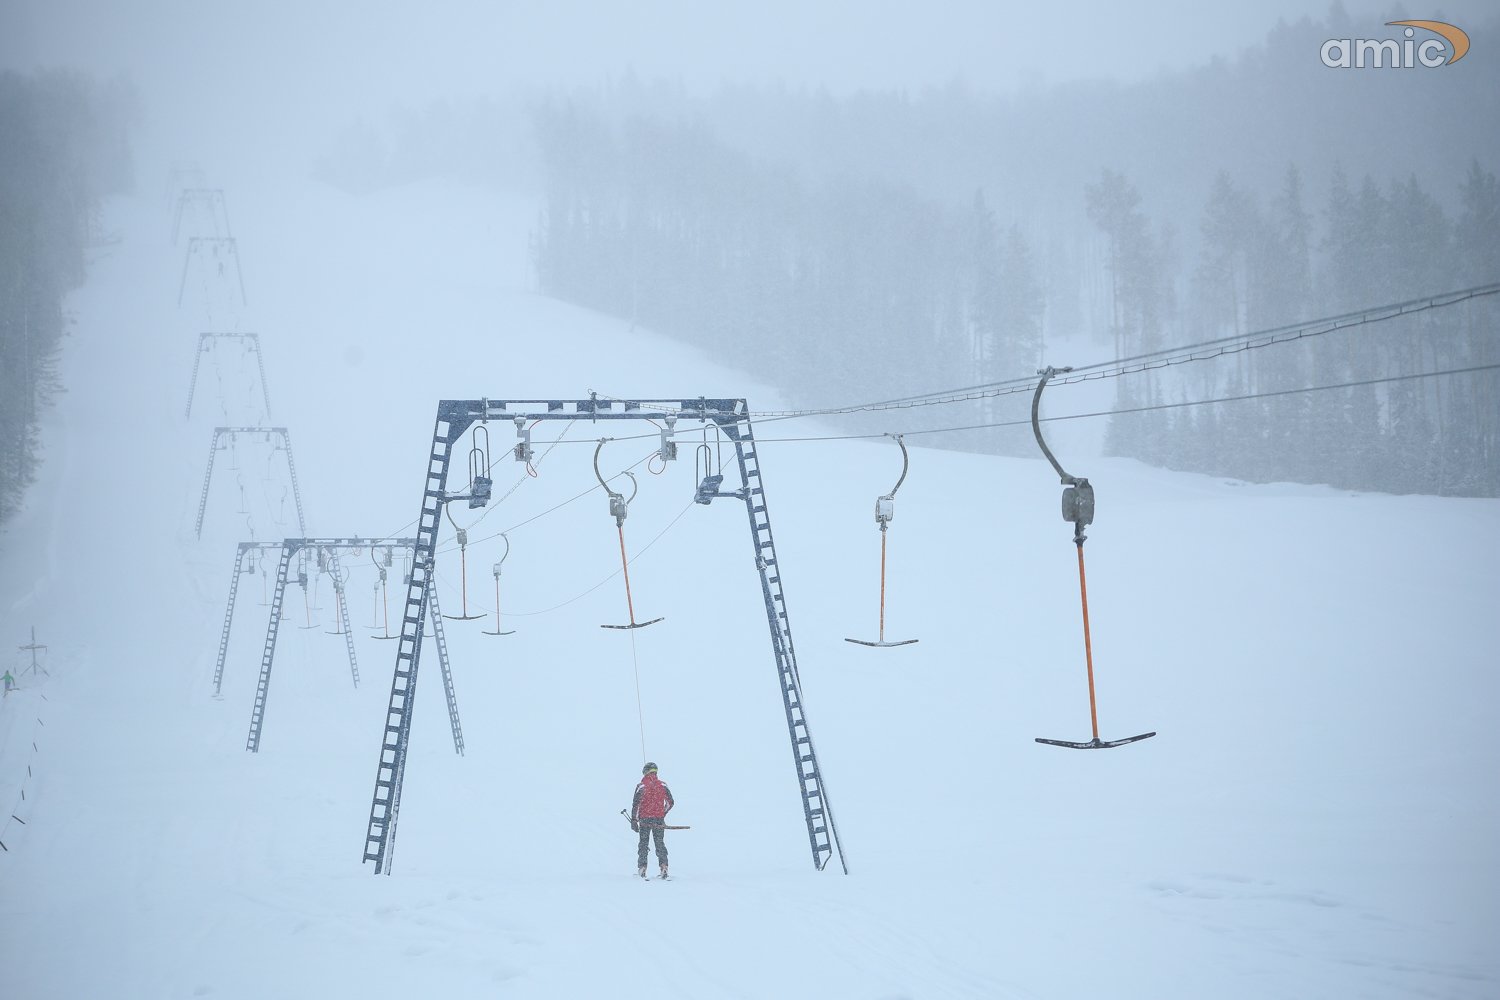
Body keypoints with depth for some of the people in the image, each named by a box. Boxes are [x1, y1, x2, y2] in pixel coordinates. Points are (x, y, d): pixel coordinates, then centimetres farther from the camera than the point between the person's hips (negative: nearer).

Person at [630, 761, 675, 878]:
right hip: (659, 819, 2)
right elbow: (670, 802, 8)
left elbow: (635, 804, -9)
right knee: (660, 843, 9)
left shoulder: (641, 786, -6)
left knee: (643, 843, 9)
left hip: (645, 820, -2)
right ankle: (663, 866, -6)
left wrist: (634, 820, -4)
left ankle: (642, 867, 4)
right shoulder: (663, 785, 3)